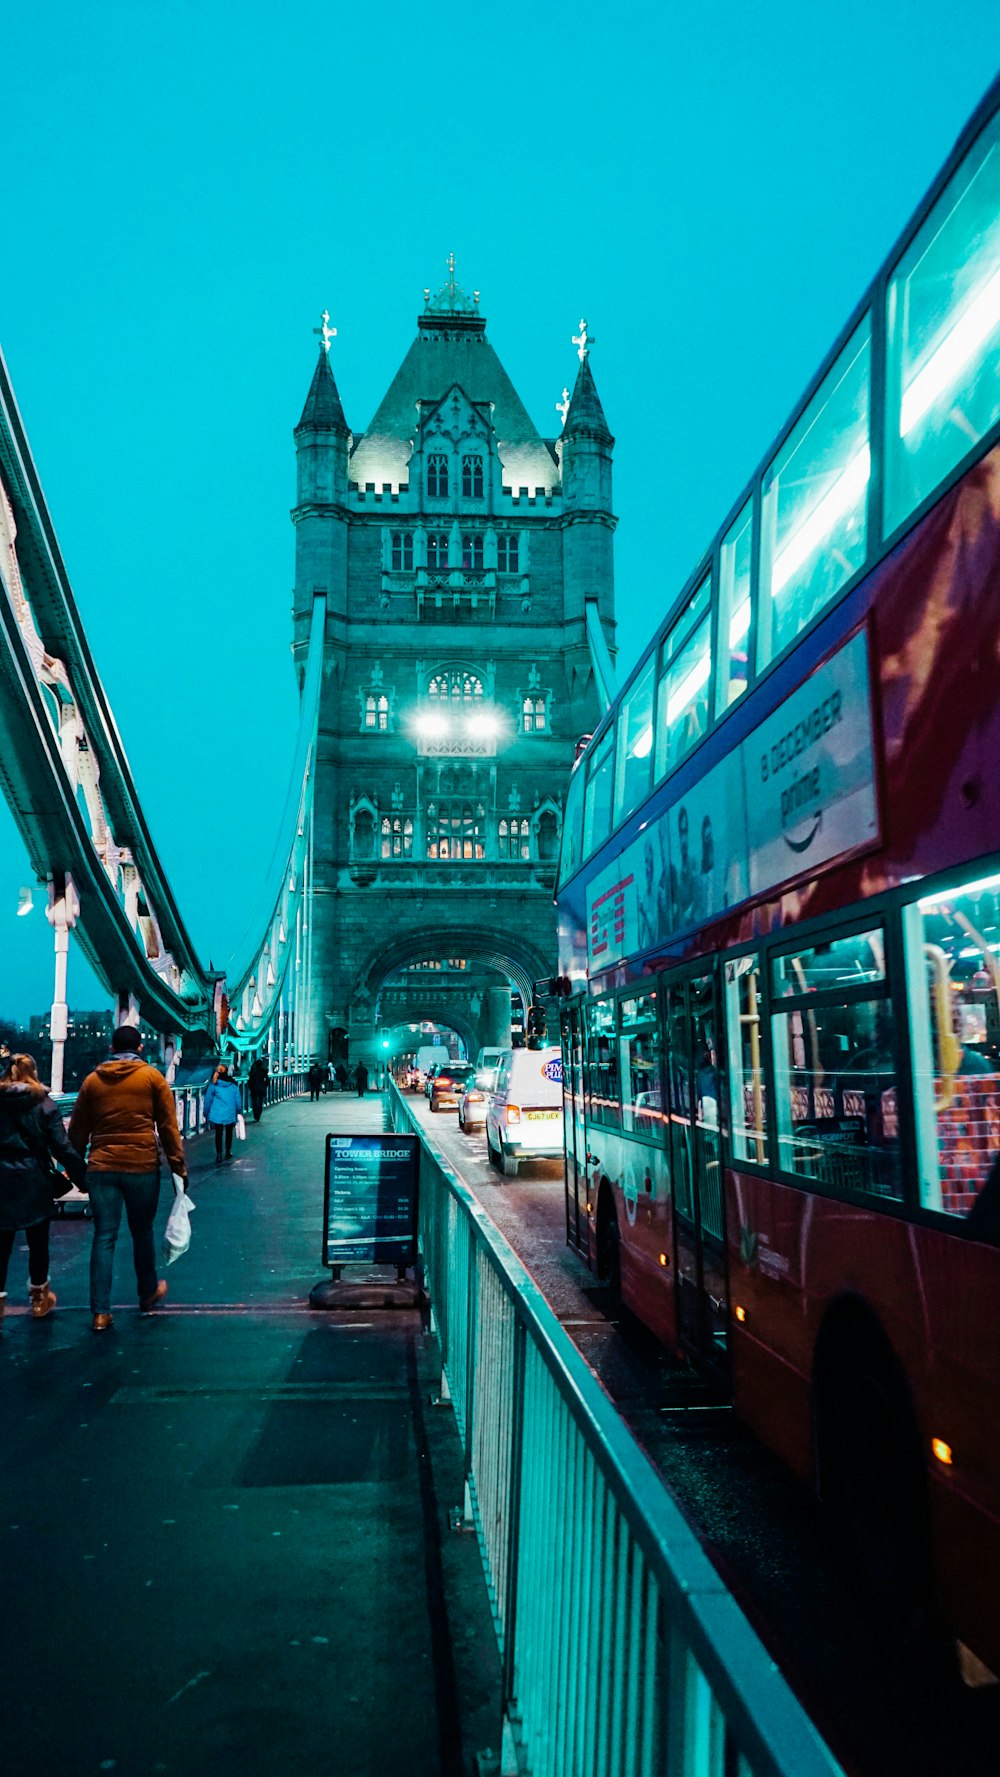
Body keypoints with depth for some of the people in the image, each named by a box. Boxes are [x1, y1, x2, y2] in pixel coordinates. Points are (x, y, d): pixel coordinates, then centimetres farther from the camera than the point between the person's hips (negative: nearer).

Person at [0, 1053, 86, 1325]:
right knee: (38, 1241, 12)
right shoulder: (44, 1104, -6)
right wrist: (84, 1178, -5)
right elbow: (62, 1148, -10)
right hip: (33, 1181, -1)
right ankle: (39, 1298, 25)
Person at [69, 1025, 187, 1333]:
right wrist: (178, 1165, 4)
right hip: (142, 1166, -2)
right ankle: (148, 1293, 31)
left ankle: (100, 1312, 1)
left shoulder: (92, 1080, 7)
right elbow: (168, 1126, -2)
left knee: (104, 1237, 3)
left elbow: (78, 1131, 11)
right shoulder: (152, 1077, -1)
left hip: (101, 1168, 2)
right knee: (142, 1232, 14)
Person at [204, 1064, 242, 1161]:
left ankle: (219, 1155, -5)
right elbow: (237, 1100, 4)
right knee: (229, 1133, 17)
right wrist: (238, 1111, 17)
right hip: (230, 1113, 2)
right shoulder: (233, 1084, -2)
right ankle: (228, 1152, 26)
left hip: (217, 1114, -2)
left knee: (218, 1134, 3)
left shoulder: (214, 1084, -6)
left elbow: (208, 1099, -1)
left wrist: (206, 1112, 11)